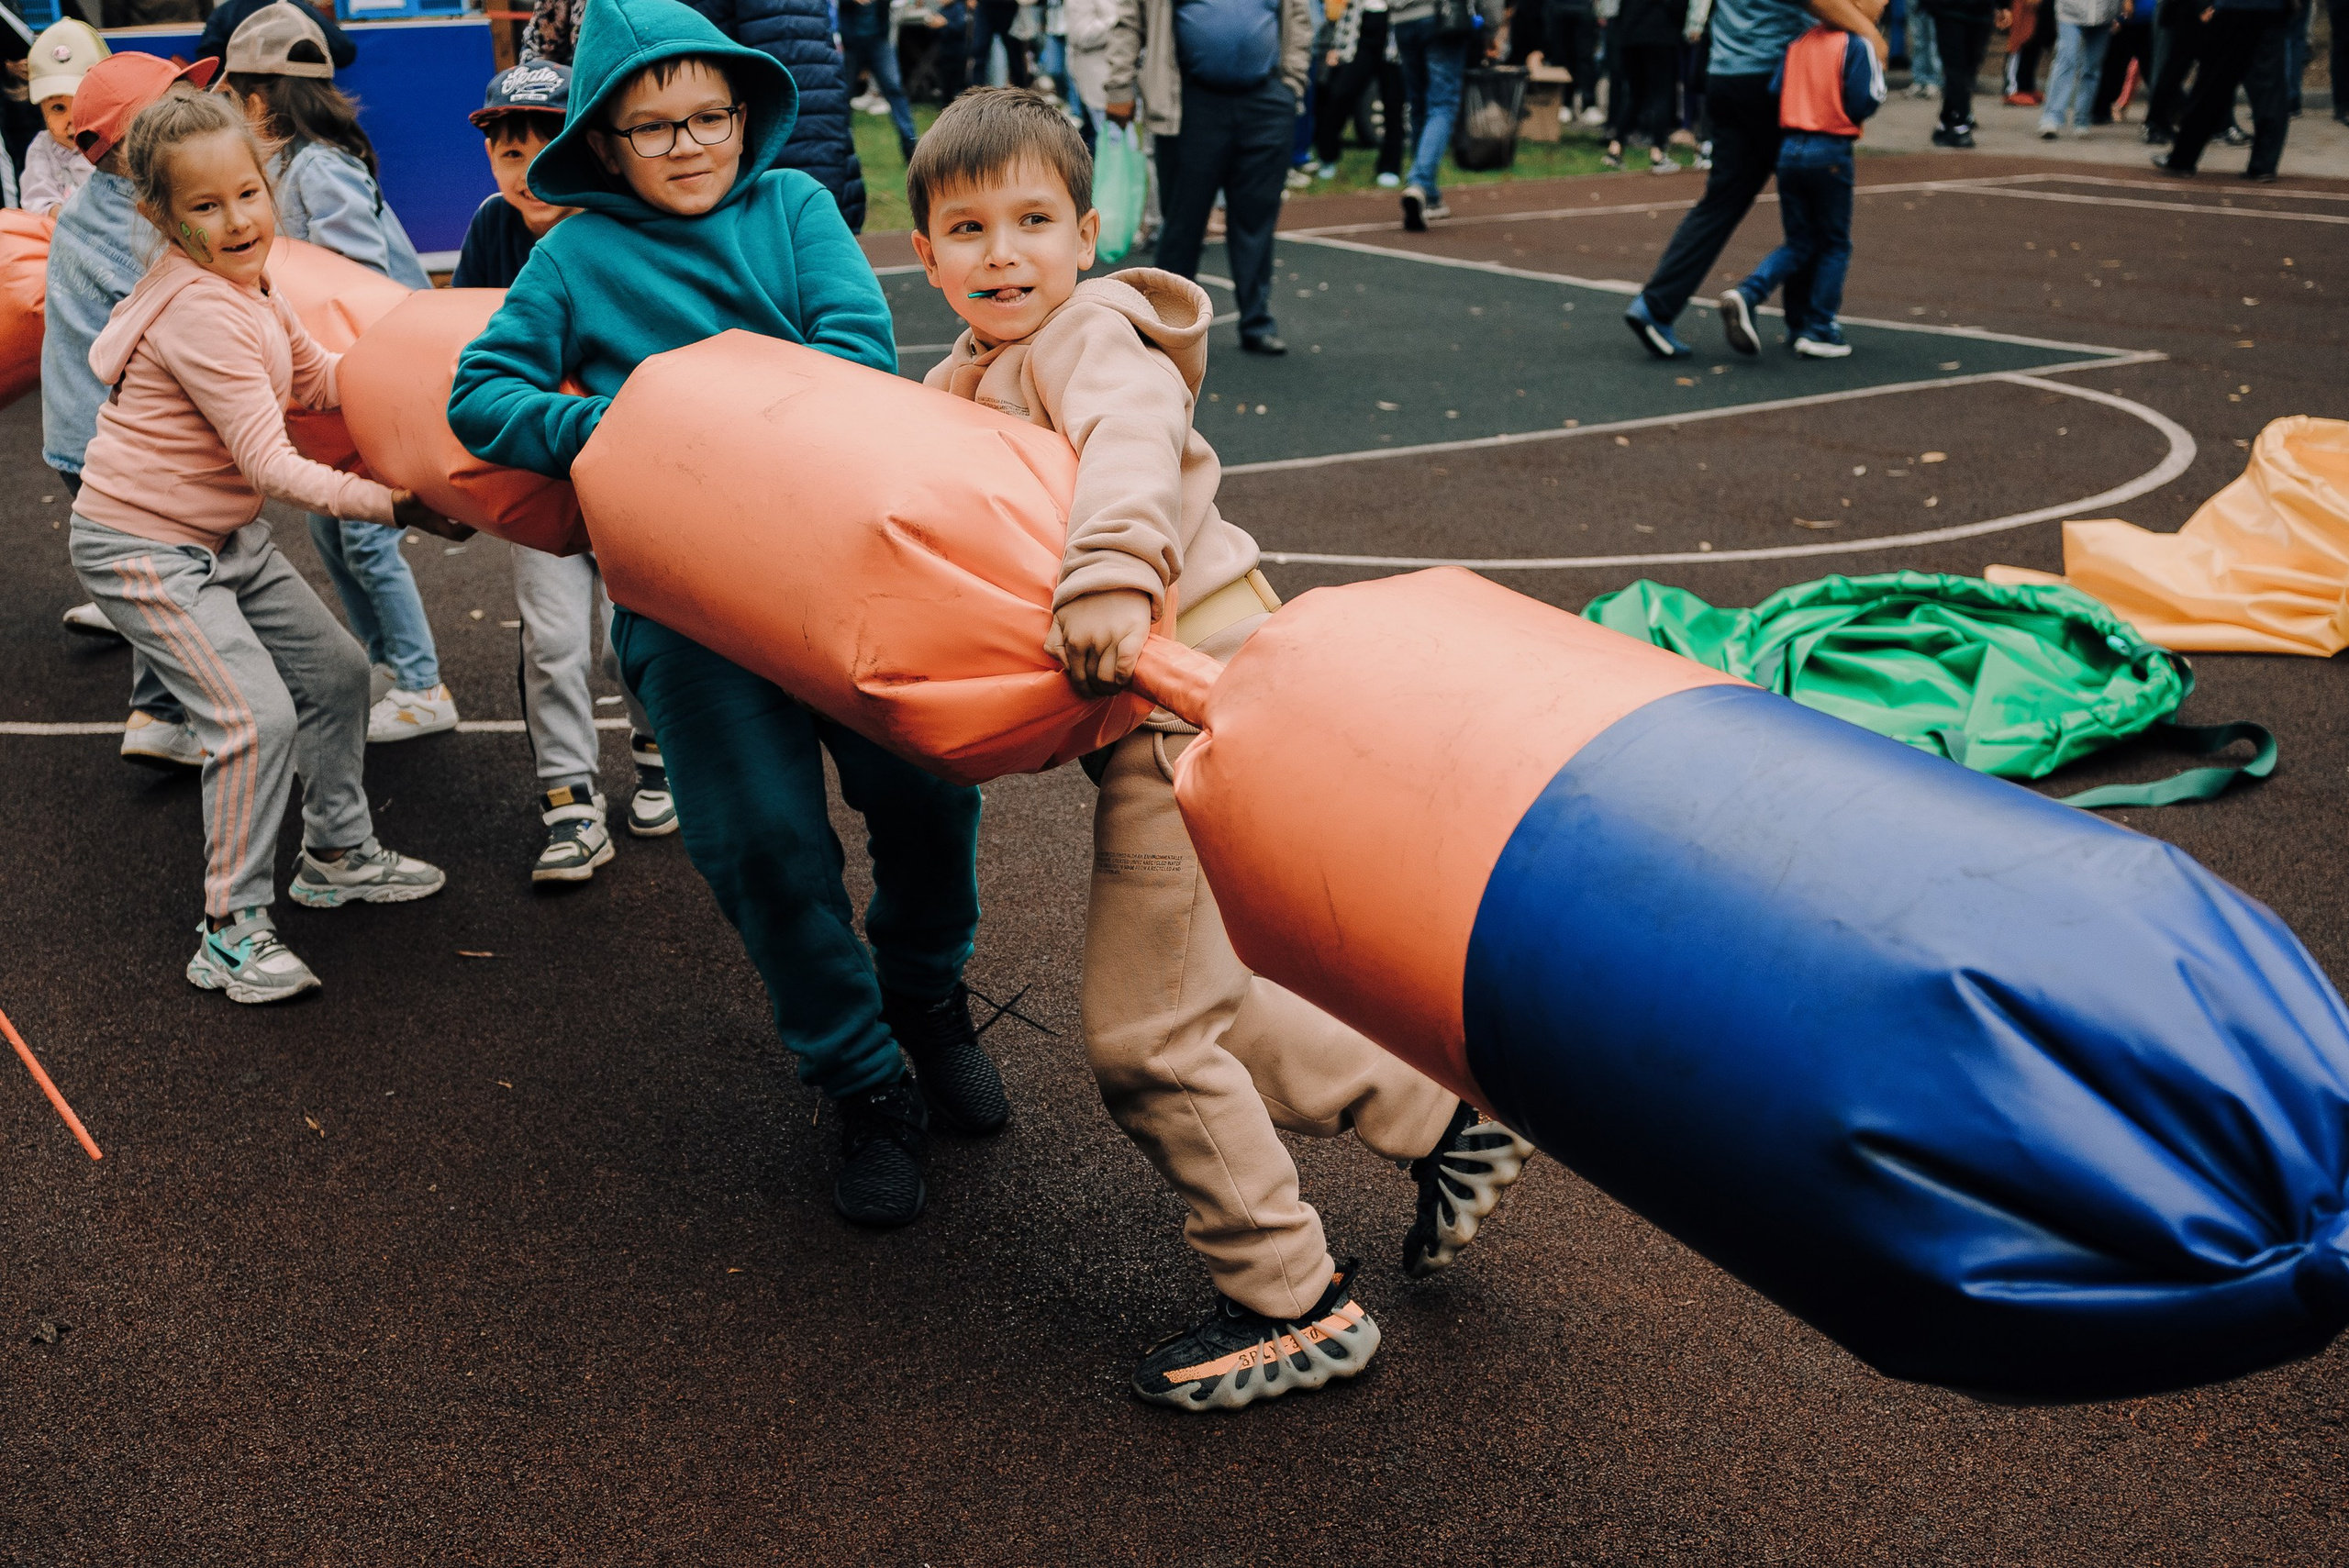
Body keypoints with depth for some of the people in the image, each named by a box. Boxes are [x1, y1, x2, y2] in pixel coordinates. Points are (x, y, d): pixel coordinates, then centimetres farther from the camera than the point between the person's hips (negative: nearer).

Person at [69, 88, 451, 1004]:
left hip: (226, 538, 10)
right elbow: (271, 463, -28)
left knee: (336, 672, 13)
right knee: (257, 716, -17)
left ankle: (336, 856, 32)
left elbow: (314, 381, 14)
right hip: (143, 551, -10)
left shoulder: (241, 283, 3)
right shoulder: (199, 312, -26)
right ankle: (230, 934, -5)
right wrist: (388, 505, -28)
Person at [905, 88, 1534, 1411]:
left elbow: (1128, 442, -30)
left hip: (1184, 694, -9)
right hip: (1157, 713, 9)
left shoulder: (1094, 334, -8)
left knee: (1144, 1032, -4)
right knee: (1204, 1004, 15)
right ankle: (1449, 1124, 28)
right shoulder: (964, 381, 19)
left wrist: (1112, 573, -47)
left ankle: (1299, 1305, 11)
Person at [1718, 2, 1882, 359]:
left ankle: (1746, 295, -8)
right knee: (1835, 245, 9)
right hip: (1831, 154, -5)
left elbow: (1773, 92, 4)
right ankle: (1818, 332, 7)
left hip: (1789, 150, 5)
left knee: (1799, 244, 15)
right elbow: (1866, 100, -12)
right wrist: (1878, 69, 7)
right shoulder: (1856, 46, -7)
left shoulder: (1797, 42, 8)